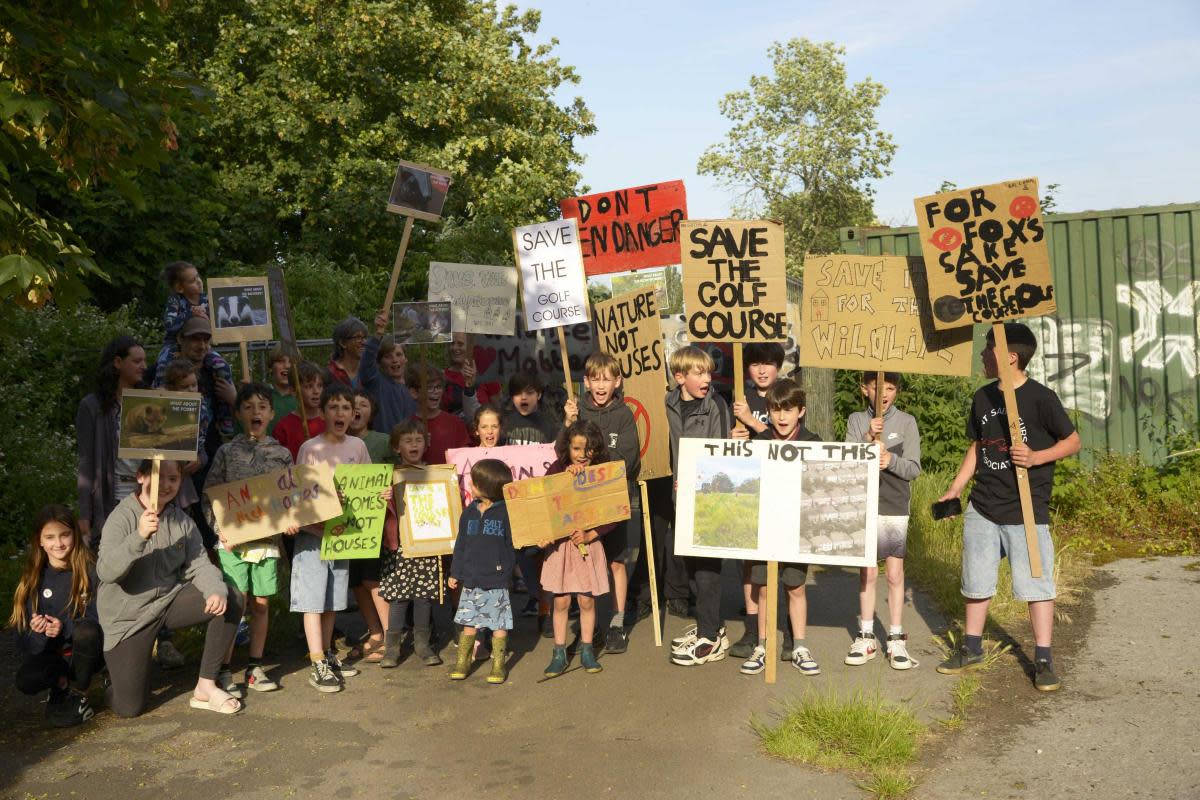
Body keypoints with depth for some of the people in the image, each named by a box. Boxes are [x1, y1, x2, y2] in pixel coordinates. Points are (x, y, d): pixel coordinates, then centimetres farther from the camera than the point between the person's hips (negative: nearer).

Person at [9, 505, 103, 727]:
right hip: (49, 653, 2)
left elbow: (98, 616, -11)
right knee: (26, 681, -31)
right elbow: (23, 622, 1)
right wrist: (36, 627, -23)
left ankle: (78, 694, -11)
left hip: (84, 651, -1)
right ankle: (63, 682, 4)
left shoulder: (89, 571, -8)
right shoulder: (33, 577, 2)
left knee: (87, 632, -36)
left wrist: (65, 627, -30)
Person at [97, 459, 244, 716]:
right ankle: (118, 668, 28)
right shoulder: (123, 517, -16)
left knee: (230, 603, -18)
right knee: (128, 707, -9)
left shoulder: (182, 521, 0)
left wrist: (217, 591, -27)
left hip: (170, 599, 5)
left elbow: (199, 564, -6)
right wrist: (139, 537, -42)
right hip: (128, 614, -5)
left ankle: (205, 687, -5)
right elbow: (105, 572, -27)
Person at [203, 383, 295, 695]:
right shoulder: (227, 452, 2)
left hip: (268, 538, 3)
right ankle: (224, 670, 5)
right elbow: (209, 497, 1)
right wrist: (221, 530, -10)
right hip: (233, 540, -2)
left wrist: (291, 523, -6)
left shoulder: (282, 454, 7)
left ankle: (255, 667, 21)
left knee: (261, 604, 8)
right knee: (236, 604, -6)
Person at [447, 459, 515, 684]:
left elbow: (514, 544, -7)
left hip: (497, 582, -4)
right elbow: (461, 544, 13)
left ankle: (498, 665, 16)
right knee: (469, 623, 10)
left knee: (499, 625, 4)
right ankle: (462, 662, 21)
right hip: (471, 581, 4)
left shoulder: (506, 512, -7)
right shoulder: (469, 512, 8)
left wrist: (507, 569, -15)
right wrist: (455, 573, 12)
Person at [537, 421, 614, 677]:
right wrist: (567, 474, -23)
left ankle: (587, 651, 23)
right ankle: (559, 653, 17)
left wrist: (590, 535, -15)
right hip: (560, 545, 0)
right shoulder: (557, 470, -2)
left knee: (586, 600, 7)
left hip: (589, 544, 0)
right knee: (561, 601, 4)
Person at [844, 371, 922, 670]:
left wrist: (891, 460, -22)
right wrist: (868, 439, -20)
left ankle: (896, 640, 13)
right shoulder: (856, 420, 4)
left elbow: (914, 469, -3)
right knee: (867, 572, 7)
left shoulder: (906, 421, 0)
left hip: (895, 508, -1)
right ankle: (866, 638, 16)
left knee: (894, 573, 3)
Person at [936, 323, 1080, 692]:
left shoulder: (1040, 397, -10)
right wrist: (954, 490, 12)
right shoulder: (983, 398, 7)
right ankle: (972, 649, 27)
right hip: (982, 508, 6)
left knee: (1036, 583, -1)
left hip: (1027, 512, -5)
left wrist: (1036, 457, -20)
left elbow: (1072, 442, -3)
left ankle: (1043, 659, 12)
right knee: (976, 582, 12)